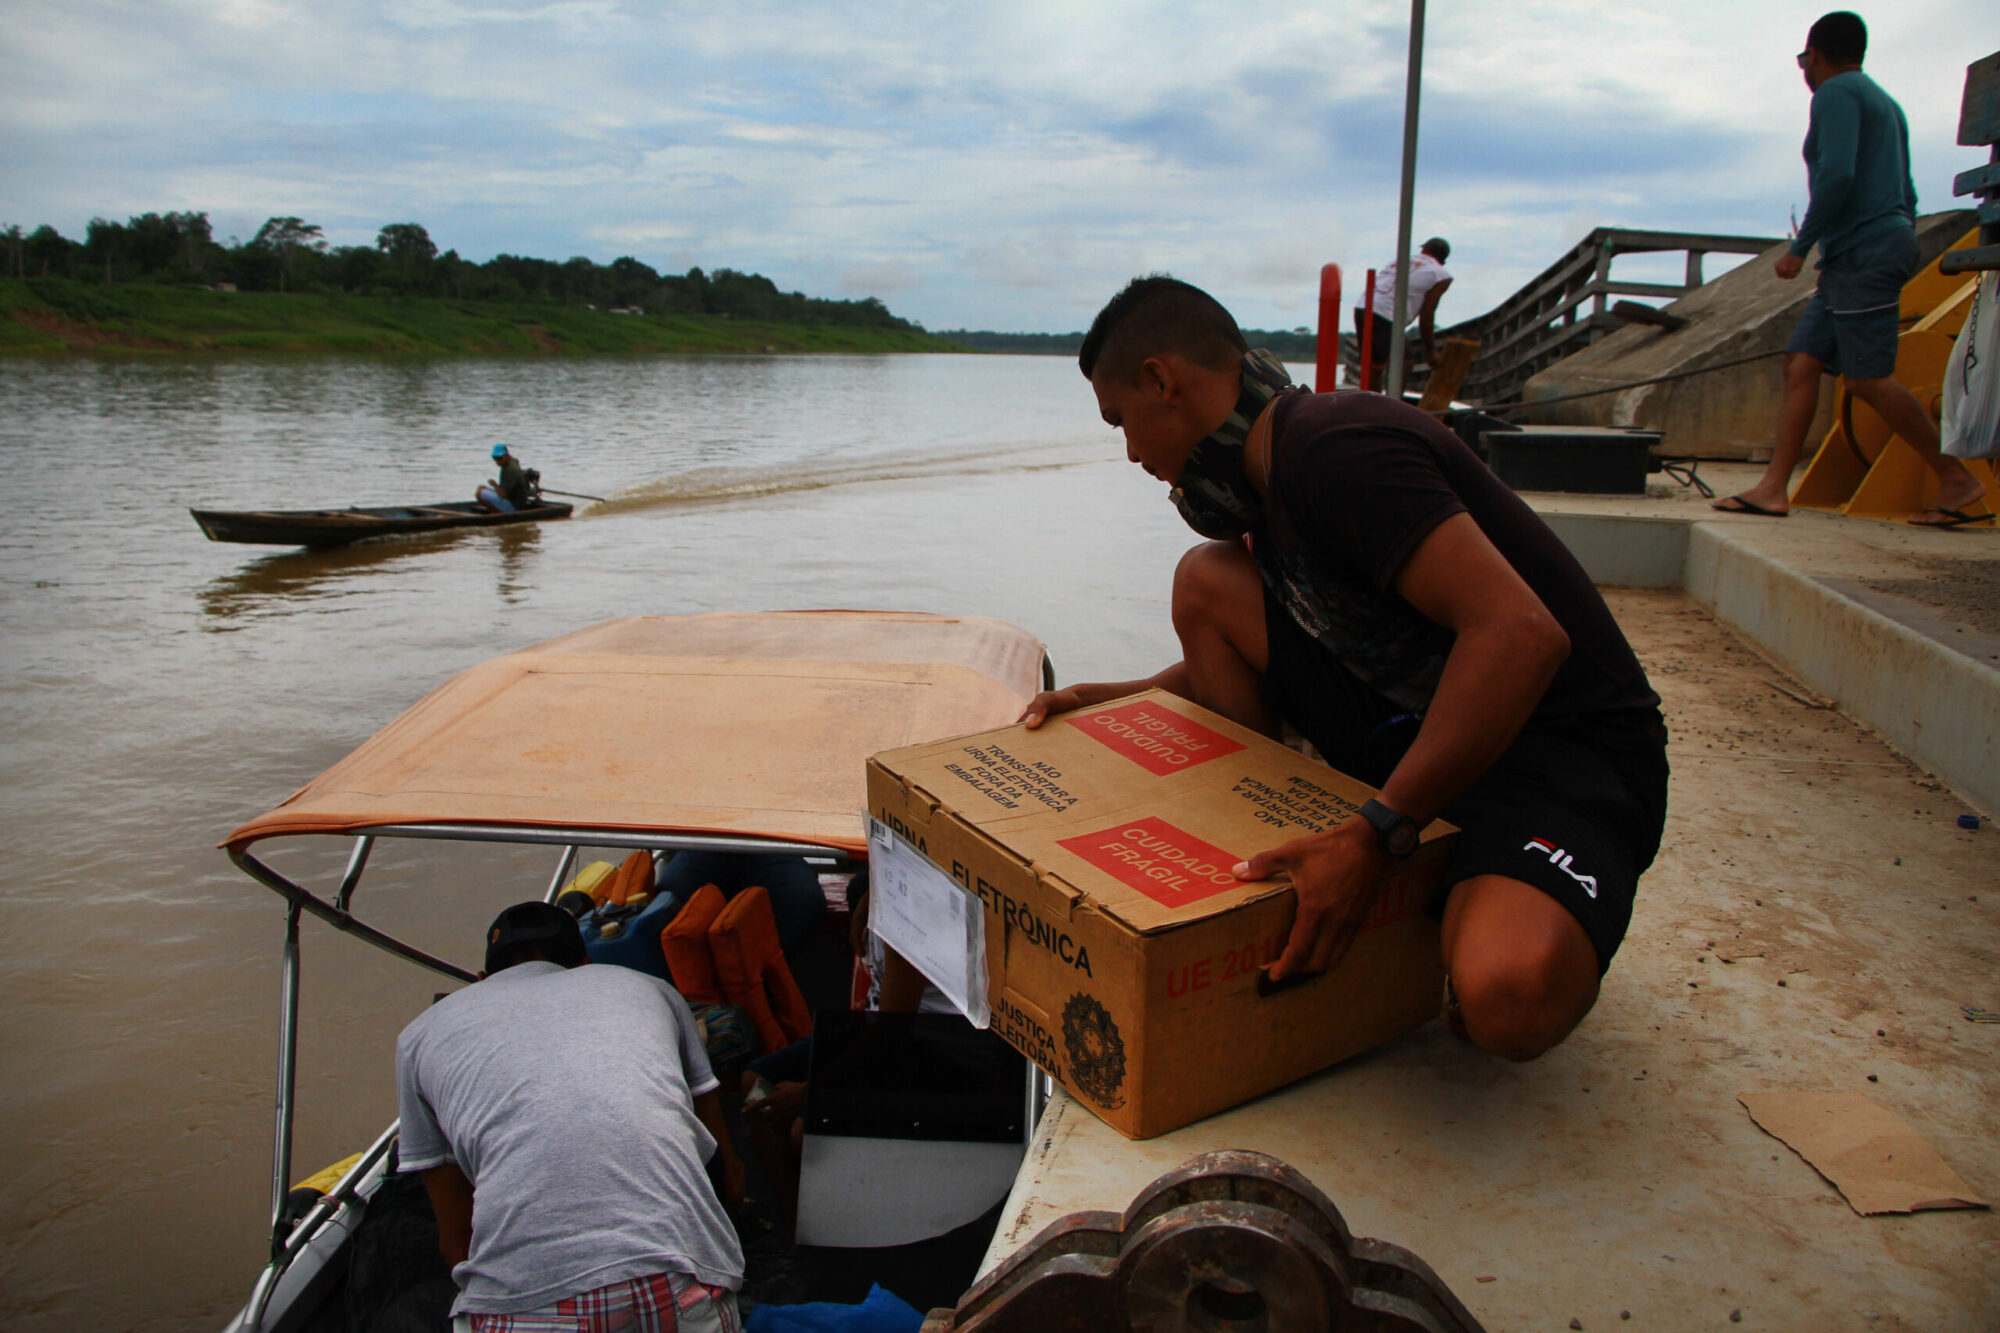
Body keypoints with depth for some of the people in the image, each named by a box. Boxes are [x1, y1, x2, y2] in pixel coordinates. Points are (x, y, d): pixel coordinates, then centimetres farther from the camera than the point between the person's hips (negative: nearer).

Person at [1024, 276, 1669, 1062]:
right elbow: (1243, 661, 25)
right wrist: (1115, 701, 16)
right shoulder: (1268, 478, 9)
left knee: (1508, 998, -38)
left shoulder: (1334, 448, -22)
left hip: (1570, 754, -9)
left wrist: (1374, 836, -34)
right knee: (1207, 584, 2)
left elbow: (1522, 635, -33)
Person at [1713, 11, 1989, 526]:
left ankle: (1957, 480, -6)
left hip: (1864, 249, -10)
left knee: (1870, 379, -12)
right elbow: (1906, 194, 24)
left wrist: (1800, 247, -13)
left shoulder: (1835, 94, -5)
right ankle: (1773, 488, -4)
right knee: (1801, 363, 2)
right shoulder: (1884, 103, 24)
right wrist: (1897, 267, 27)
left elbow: (1837, 176, -20)